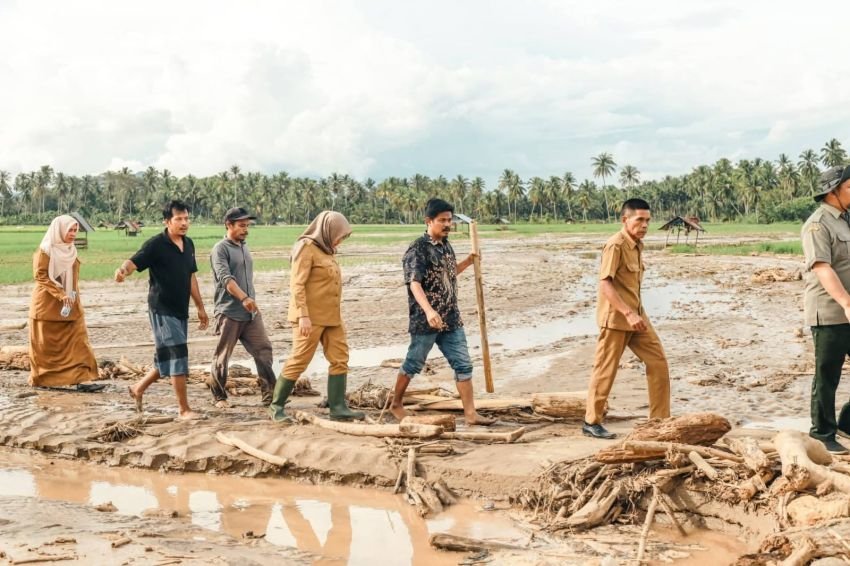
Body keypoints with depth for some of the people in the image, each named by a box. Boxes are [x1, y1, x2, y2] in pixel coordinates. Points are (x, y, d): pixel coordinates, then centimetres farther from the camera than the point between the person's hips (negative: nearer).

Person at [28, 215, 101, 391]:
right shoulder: (45, 250, -10)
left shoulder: (71, 250, 10)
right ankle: (41, 380, 16)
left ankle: (81, 379, -8)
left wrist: (74, 299, 15)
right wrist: (60, 294, -21)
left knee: (78, 341, -4)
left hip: (71, 305, 6)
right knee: (46, 344, 4)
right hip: (48, 304, -6)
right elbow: (40, 275, -16)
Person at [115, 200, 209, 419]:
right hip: (162, 310, -8)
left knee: (168, 359, 15)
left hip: (181, 311, 8)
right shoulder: (156, 244, -13)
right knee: (177, 356, -8)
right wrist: (123, 270, -49)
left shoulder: (188, 244, 9)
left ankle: (138, 388, 35)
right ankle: (184, 409, 0)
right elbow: (134, 261, -25)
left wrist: (200, 307, 19)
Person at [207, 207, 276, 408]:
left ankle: (269, 393, 2)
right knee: (222, 356, 2)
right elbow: (225, 278, -23)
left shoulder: (244, 247, 16)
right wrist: (244, 298, -34)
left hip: (251, 313, 7)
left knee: (263, 349, 0)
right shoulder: (220, 249, -9)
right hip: (229, 313, -7)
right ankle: (219, 396, 15)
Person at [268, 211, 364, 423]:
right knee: (299, 360, -3)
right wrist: (303, 315, -22)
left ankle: (338, 407, 7)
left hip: (331, 317, 9)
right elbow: (297, 285, -17)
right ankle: (276, 406, 7)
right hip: (311, 317, -9)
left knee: (340, 359, 4)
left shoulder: (326, 250, 15)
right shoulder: (306, 248, -11)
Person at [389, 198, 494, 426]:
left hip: (451, 319, 7)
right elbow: (414, 283, -27)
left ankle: (470, 413, 7)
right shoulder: (417, 250, -16)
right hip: (425, 320, -7)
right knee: (414, 364, 8)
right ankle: (396, 404, 27)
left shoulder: (446, 246, 9)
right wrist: (428, 310, -41)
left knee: (463, 364, 3)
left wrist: (468, 262, 12)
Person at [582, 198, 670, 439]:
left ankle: (660, 420, 15)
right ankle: (591, 423, 12)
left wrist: (636, 314, 19)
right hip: (615, 317, -9)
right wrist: (628, 314, -28)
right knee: (606, 370, 0)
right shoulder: (615, 245, -17)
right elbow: (605, 285, -23)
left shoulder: (637, 245, 10)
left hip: (636, 315, 9)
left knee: (658, 361, 7)